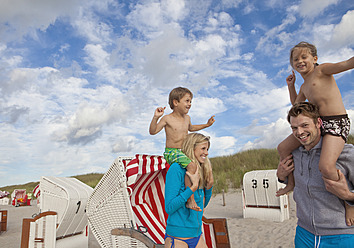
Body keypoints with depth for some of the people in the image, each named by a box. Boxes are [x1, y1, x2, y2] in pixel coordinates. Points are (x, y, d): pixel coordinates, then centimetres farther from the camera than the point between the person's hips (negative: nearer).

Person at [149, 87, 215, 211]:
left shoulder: (187, 118, 11)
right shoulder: (167, 118, -9)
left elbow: (190, 128, 33)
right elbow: (153, 131, -13)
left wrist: (207, 124, 29)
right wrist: (156, 117, -27)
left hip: (184, 152, 8)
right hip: (171, 153, -8)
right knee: (192, 166, -32)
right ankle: (190, 200, -25)